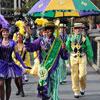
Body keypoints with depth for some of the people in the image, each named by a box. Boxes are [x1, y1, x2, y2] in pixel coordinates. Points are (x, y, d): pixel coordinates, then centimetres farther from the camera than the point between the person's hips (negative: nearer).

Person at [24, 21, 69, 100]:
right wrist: (28, 36, -14)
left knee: (55, 93, 1)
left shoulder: (59, 42, 4)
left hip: (55, 70, 0)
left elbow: (65, 57, 6)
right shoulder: (41, 41, 4)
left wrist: (64, 49, -14)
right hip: (44, 69, 0)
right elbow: (29, 48, -4)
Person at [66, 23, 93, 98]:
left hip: (82, 58, 0)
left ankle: (82, 87, 18)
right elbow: (67, 49, 6)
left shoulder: (85, 38, 4)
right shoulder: (70, 38, 4)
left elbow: (89, 49, 9)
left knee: (83, 74, -10)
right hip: (73, 58, 0)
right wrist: (66, 60, 1)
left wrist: (91, 60, 9)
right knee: (75, 75, 1)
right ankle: (76, 92, 11)